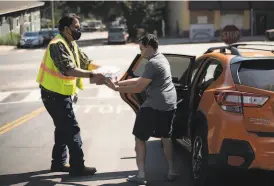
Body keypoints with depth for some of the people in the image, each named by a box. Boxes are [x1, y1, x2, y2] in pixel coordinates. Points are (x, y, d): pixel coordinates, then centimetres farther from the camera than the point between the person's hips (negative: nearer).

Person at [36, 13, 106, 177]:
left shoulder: (72, 44, 8)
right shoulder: (58, 45, -23)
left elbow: (86, 62, 7)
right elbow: (68, 69, -34)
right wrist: (92, 76, -39)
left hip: (62, 94, 10)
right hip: (54, 95, -10)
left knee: (63, 128, 18)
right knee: (72, 129, -6)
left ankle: (59, 163, 28)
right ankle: (78, 167, 0)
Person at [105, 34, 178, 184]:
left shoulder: (152, 63, -16)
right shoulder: (161, 59, 15)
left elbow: (139, 87, -16)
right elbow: (141, 80, 17)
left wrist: (117, 88, -8)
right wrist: (120, 82, 13)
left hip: (154, 106, -9)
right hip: (169, 104, 9)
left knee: (140, 138, 2)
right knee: (166, 137, 22)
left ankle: (141, 175, 1)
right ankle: (171, 171, 22)